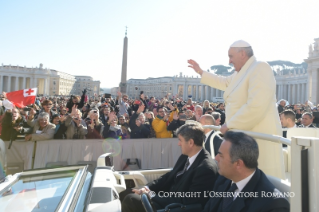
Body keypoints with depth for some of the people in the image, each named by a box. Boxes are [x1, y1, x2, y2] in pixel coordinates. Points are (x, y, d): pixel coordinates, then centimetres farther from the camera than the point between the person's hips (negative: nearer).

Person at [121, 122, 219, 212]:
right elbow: (170, 177, 10)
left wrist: (154, 197, -20)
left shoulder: (206, 168, -26)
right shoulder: (185, 157, 1)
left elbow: (187, 202, -25)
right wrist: (148, 188, -5)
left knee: (130, 200, -12)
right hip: (170, 197, 8)